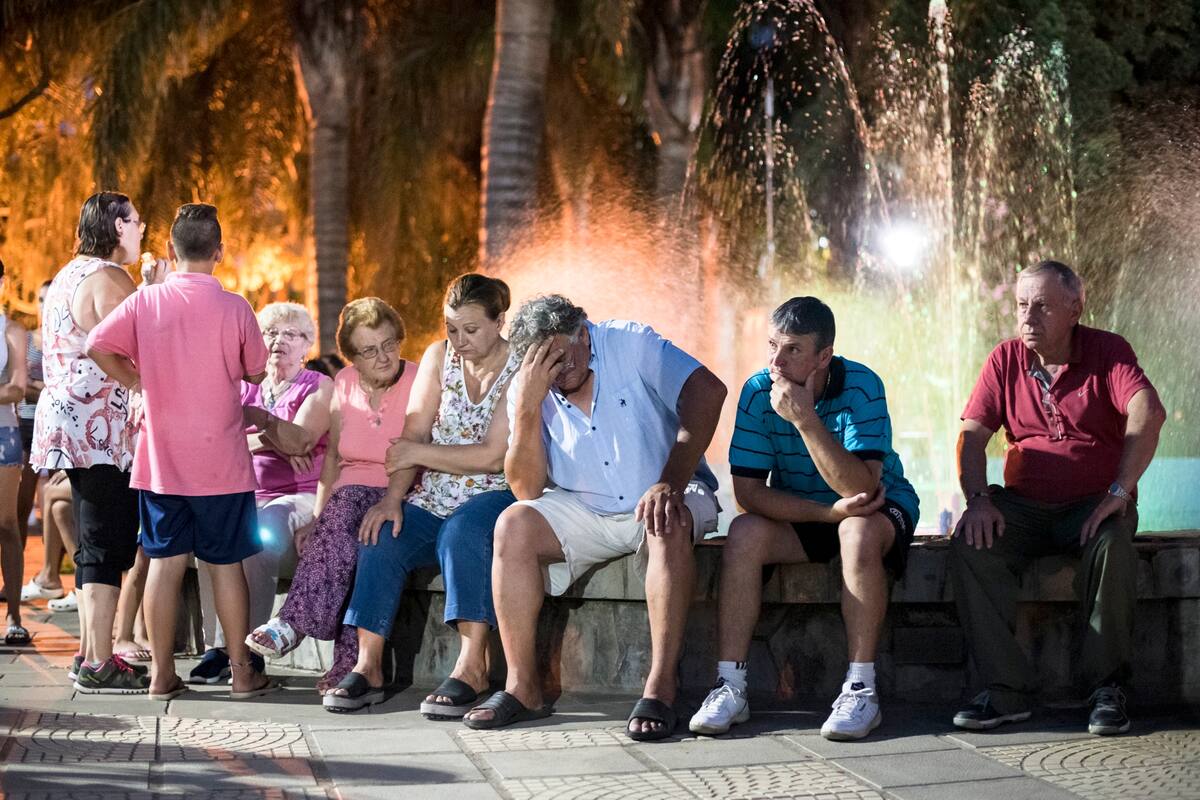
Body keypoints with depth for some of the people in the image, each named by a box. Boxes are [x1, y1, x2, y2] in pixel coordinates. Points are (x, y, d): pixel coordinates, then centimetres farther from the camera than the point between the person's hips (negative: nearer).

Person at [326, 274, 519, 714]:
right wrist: (392, 497, -12)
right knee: (379, 539, -22)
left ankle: (472, 667, -38)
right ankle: (368, 666, -21)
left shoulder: (520, 370, -7)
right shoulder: (439, 356, 9)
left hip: (492, 497, -5)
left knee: (462, 532, -36)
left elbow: (493, 456, -15)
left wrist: (420, 454, -10)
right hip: (433, 502, 5)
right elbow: (412, 436, 3)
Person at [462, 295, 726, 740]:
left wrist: (671, 482, -34)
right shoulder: (526, 391, -4)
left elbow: (707, 390, -25)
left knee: (669, 526, -37)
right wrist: (527, 405, -24)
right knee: (513, 526, -22)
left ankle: (661, 687, -37)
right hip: (584, 512, 3)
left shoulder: (629, 344, -12)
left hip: (660, 499, -3)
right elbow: (527, 491, -11)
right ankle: (522, 687, -20)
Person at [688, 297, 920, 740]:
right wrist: (830, 511, -28)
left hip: (880, 508, -3)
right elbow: (748, 491, -16)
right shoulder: (758, 392, -14)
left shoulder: (861, 388, -24)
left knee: (859, 533, -36)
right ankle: (730, 686, -23)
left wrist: (805, 420, -40)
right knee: (745, 533, -26)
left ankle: (861, 688, -30)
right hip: (796, 512, 3)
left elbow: (861, 487, -34)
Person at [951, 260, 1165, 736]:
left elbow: (1148, 414, -19)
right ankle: (1007, 691, -24)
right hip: (1023, 506, 3)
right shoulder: (1006, 360, 7)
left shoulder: (1108, 352, -3)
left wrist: (1119, 492, -28)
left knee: (1112, 545, -36)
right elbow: (972, 434, 2)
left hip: (1094, 504, -3)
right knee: (971, 542, -26)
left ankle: (1108, 689, -20)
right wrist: (977, 498, -16)